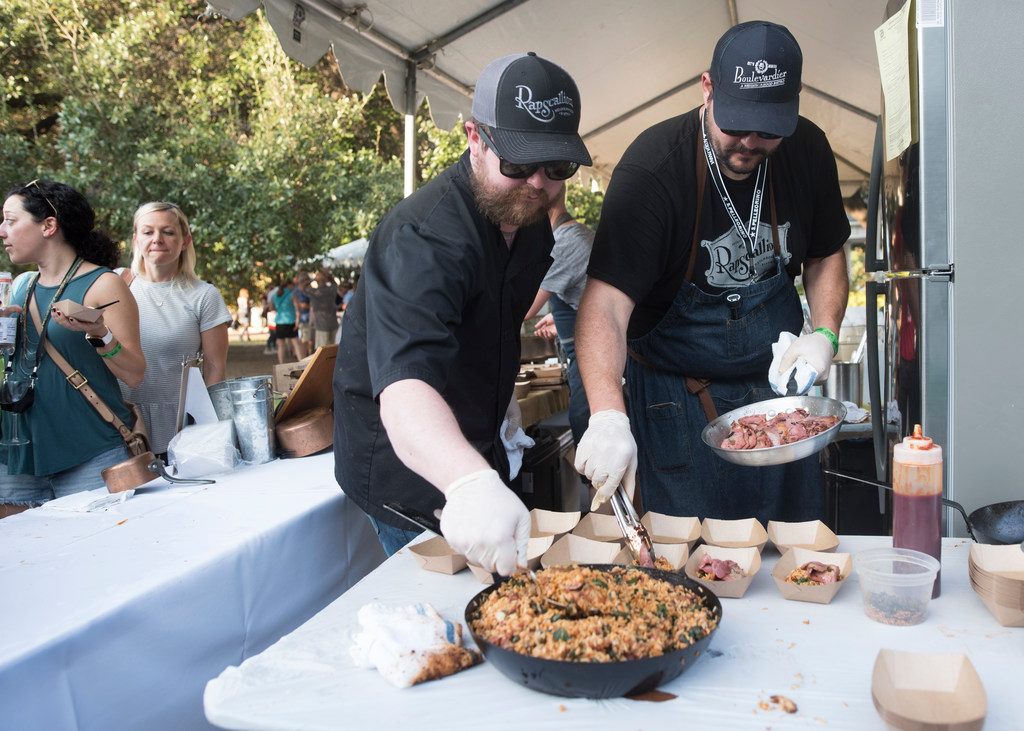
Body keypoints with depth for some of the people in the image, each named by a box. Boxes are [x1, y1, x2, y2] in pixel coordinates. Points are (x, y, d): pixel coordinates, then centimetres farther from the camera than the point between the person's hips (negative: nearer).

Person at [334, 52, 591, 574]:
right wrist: (470, 482, -65)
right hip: (406, 460, -8)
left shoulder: (528, 217, -3)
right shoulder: (423, 238, -33)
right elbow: (406, 381, -50)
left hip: (476, 449, 9)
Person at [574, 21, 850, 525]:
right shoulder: (652, 168, -23)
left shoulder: (807, 152, -6)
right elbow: (606, 304, -33)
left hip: (778, 379, 5)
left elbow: (826, 255, 11)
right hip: (678, 394, -5)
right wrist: (608, 416, -47)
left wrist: (824, 333, -8)